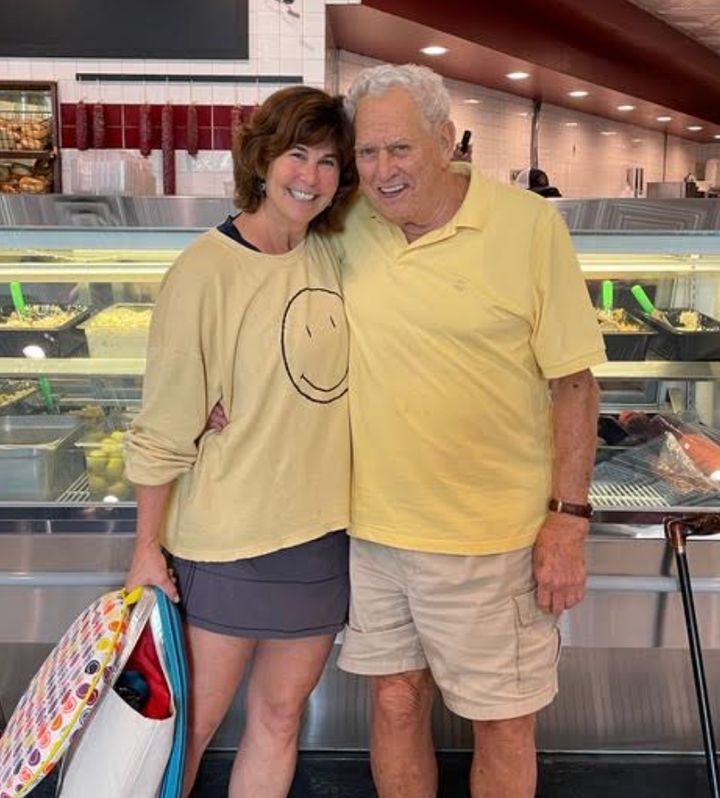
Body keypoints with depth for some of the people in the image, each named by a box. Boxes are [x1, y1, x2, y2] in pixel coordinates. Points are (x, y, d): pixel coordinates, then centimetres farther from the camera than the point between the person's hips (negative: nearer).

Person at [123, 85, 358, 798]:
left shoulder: (333, 254, 3)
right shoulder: (204, 272, -15)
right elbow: (165, 426, -11)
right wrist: (147, 548, -8)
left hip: (323, 531, 6)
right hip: (227, 539, -5)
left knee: (279, 716, 17)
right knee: (192, 724, 10)